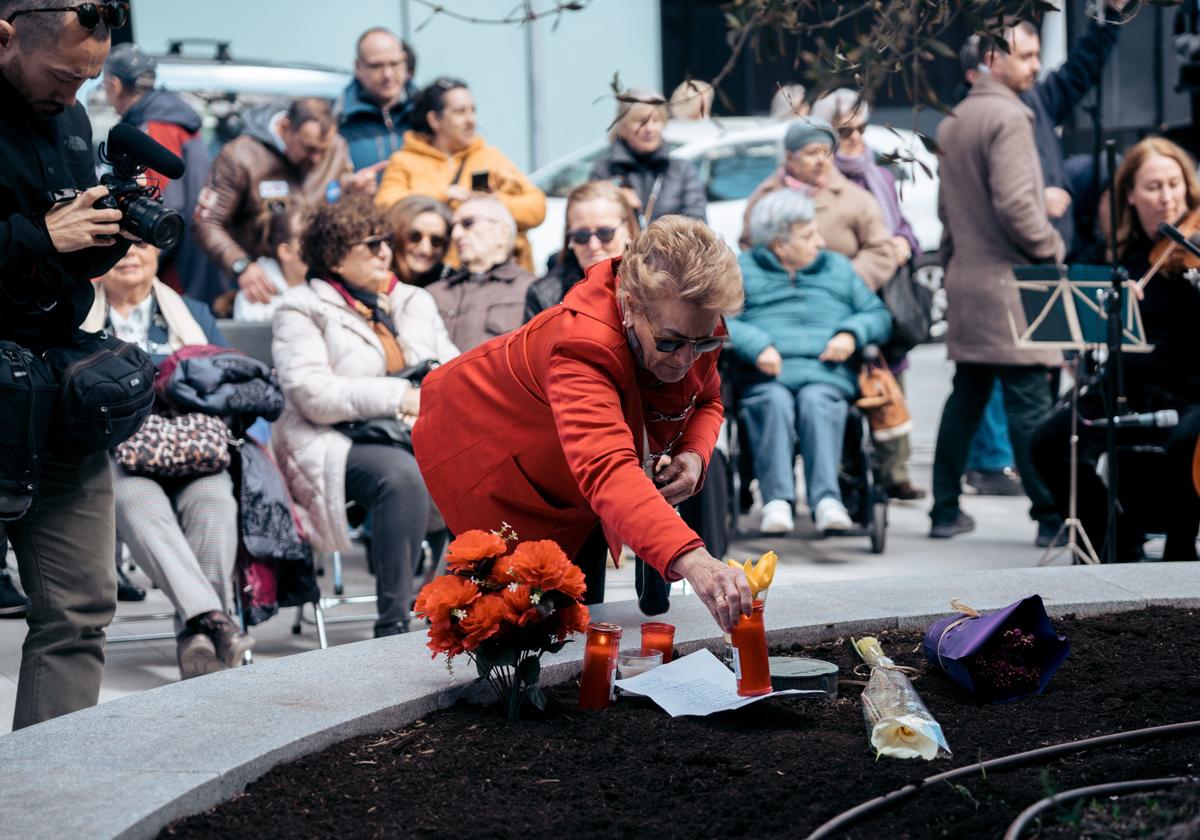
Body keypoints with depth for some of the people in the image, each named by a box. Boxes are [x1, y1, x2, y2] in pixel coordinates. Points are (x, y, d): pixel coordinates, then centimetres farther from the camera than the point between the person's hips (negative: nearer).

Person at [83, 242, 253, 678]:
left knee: (213, 496, -34)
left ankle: (194, 636, -41)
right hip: (110, 456, -2)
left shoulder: (193, 314, 26)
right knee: (140, 503, -37)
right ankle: (211, 616, -50)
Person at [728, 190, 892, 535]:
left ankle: (826, 500, -46)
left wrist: (851, 334, -2)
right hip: (766, 377, -1)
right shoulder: (743, 270, 17)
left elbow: (878, 315, 19)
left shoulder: (838, 267, 26)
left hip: (826, 374, 1)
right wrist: (756, 345, -15)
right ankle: (777, 500, -43)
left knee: (816, 401, -33)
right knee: (775, 402, -35)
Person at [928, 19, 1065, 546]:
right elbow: (1014, 203, -21)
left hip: (964, 280, 9)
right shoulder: (1006, 116, -13)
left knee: (966, 398, 14)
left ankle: (946, 512, 17)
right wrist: (1050, 247, -9)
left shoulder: (954, 123, 16)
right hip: (1008, 284, -9)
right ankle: (1051, 517, -7)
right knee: (1029, 404, -8)